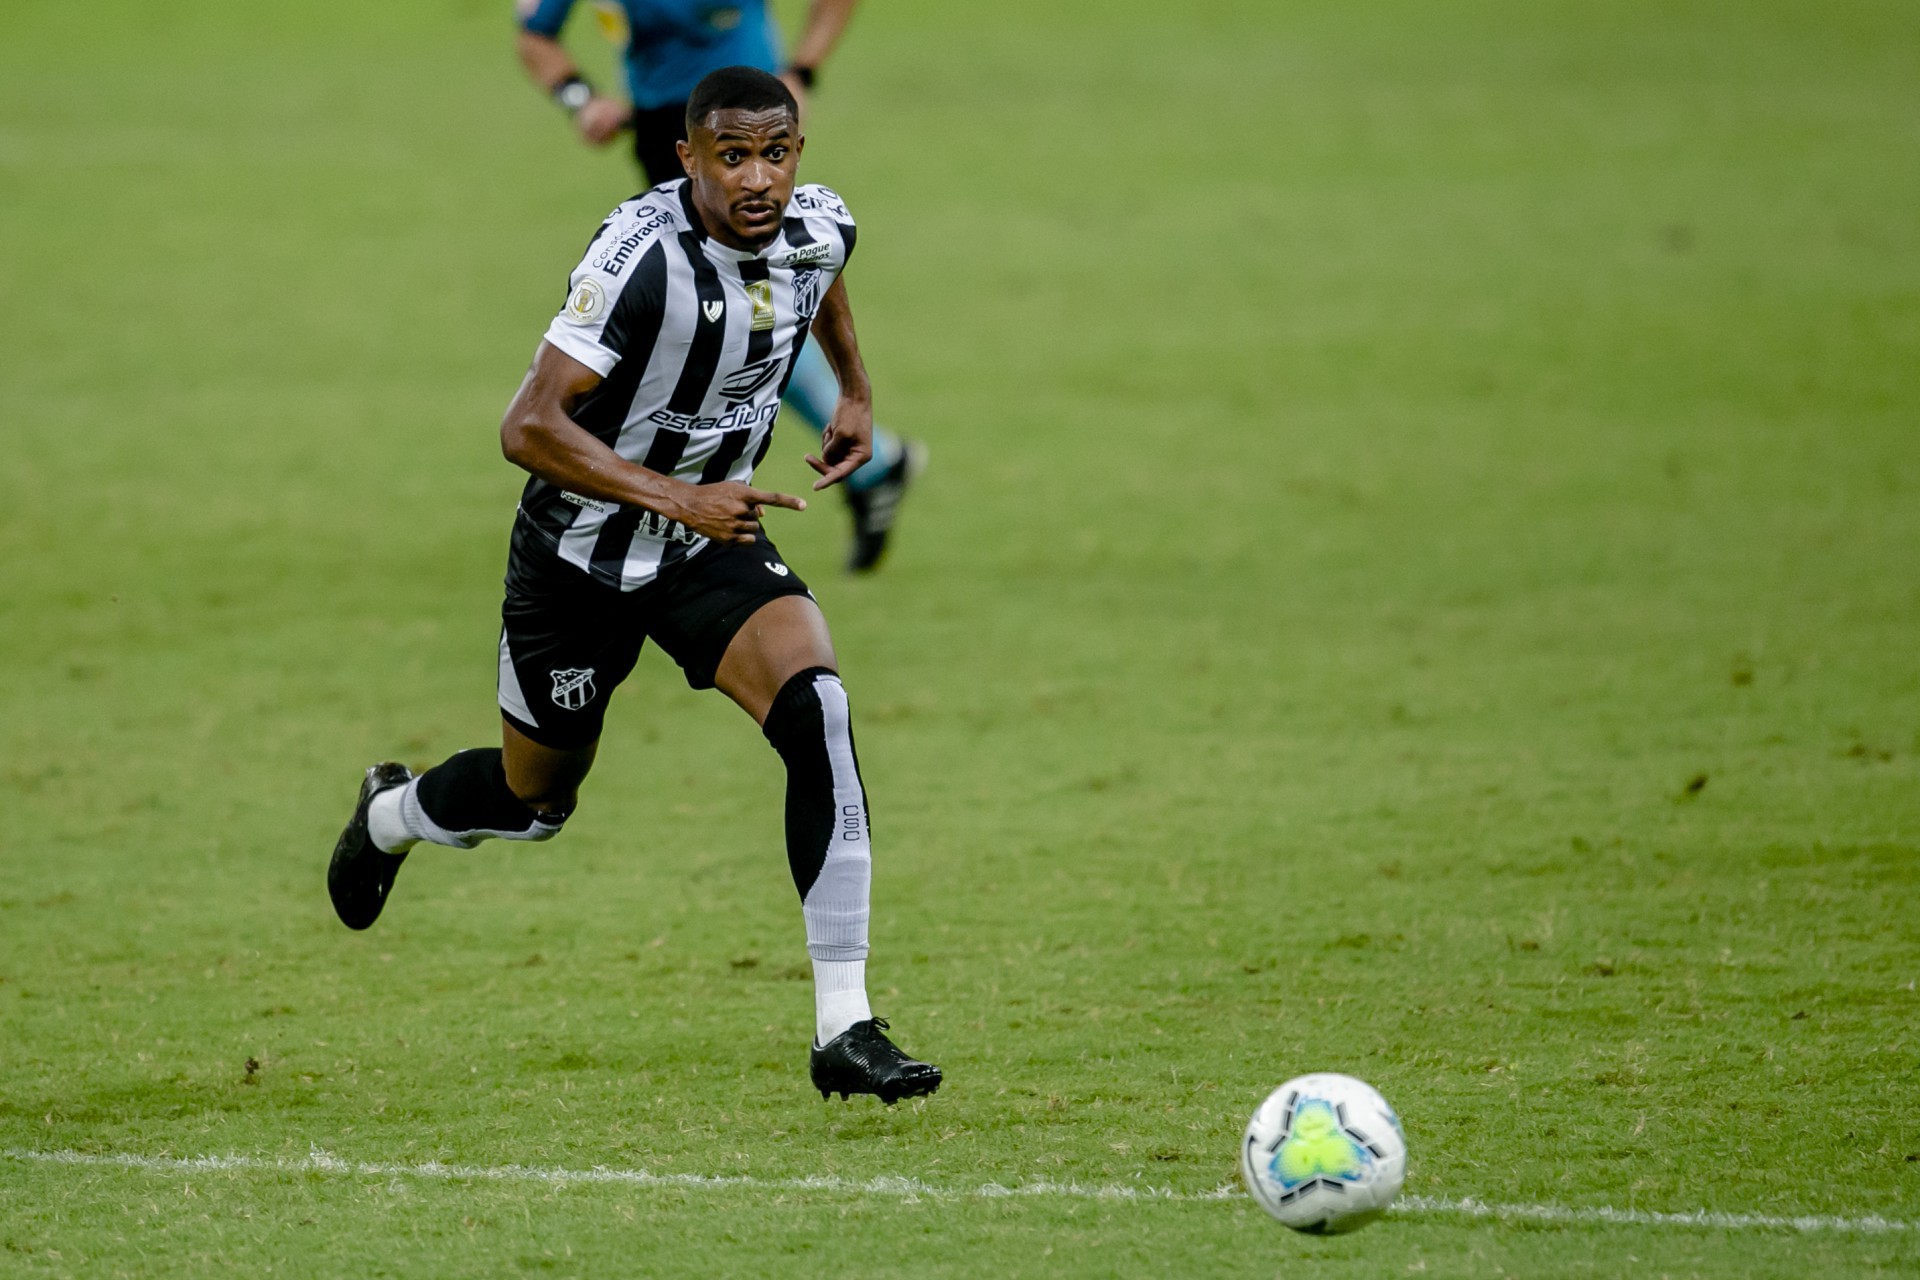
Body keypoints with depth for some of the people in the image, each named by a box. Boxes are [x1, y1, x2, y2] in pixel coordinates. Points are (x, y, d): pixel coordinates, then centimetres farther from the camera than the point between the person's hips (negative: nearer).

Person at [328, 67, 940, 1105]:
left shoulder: (818, 228, -10)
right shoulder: (645, 254, -30)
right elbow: (528, 427, -33)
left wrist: (855, 389, 18)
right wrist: (676, 498, -38)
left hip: (712, 547, 4)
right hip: (582, 555, -4)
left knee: (818, 711, -23)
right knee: (532, 799, 15)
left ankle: (843, 1030, -22)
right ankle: (389, 815, 53)